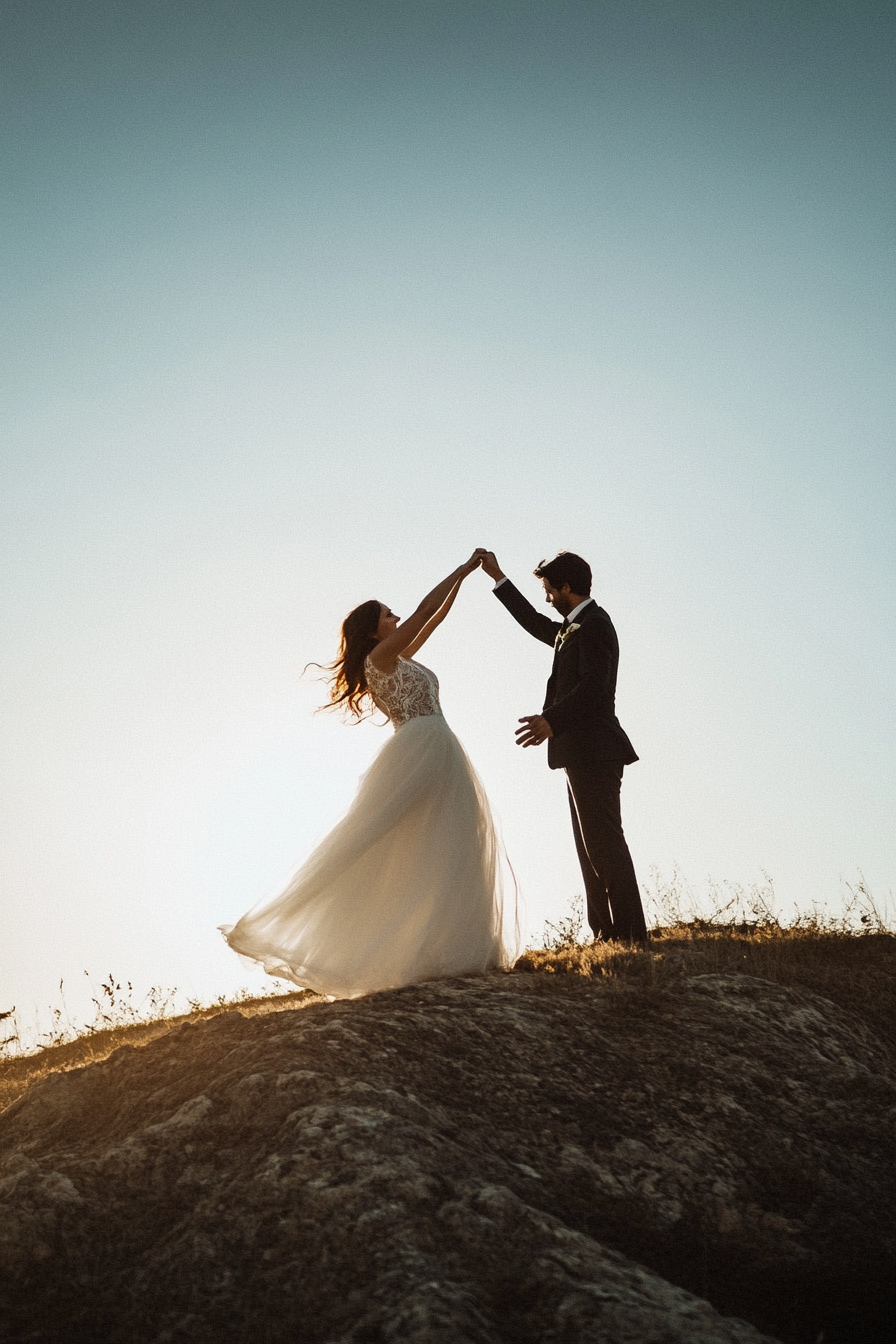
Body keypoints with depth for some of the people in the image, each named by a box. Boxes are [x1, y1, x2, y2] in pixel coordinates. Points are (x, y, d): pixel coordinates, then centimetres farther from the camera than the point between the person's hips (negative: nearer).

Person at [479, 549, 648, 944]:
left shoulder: (593, 625, -12)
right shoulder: (573, 628, 19)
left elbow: (593, 685, -26)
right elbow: (537, 625, 36)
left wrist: (552, 721, -39)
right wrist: (498, 577, 38)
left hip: (593, 752, -11)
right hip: (585, 753, 11)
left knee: (604, 843, -11)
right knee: (592, 847, 11)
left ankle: (629, 935, -9)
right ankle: (607, 933, 15)